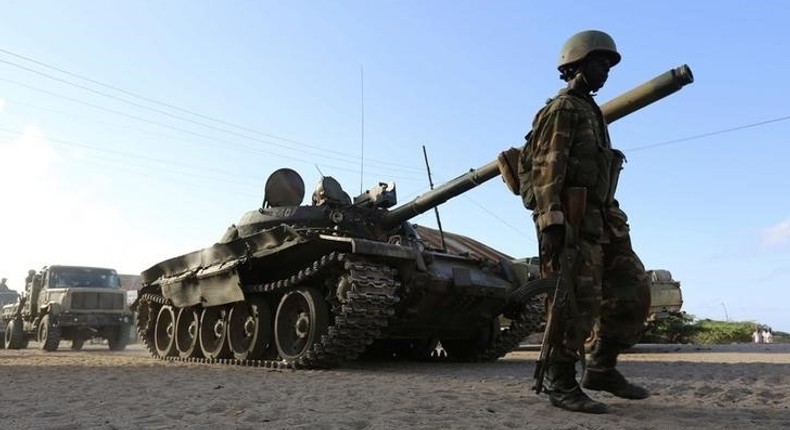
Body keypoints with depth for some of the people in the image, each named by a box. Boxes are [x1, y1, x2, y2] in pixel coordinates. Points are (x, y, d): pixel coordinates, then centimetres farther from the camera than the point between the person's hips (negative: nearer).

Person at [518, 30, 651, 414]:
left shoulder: (590, 112, 25)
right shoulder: (563, 109, -4)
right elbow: (547, 169, -16)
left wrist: (609, 223, 22)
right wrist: (551, 223, -26)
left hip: (600, 221, 10)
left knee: (633, 293, 6)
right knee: (578, 302, -10)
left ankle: (601, 368, 16)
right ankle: (561, 384, 1)